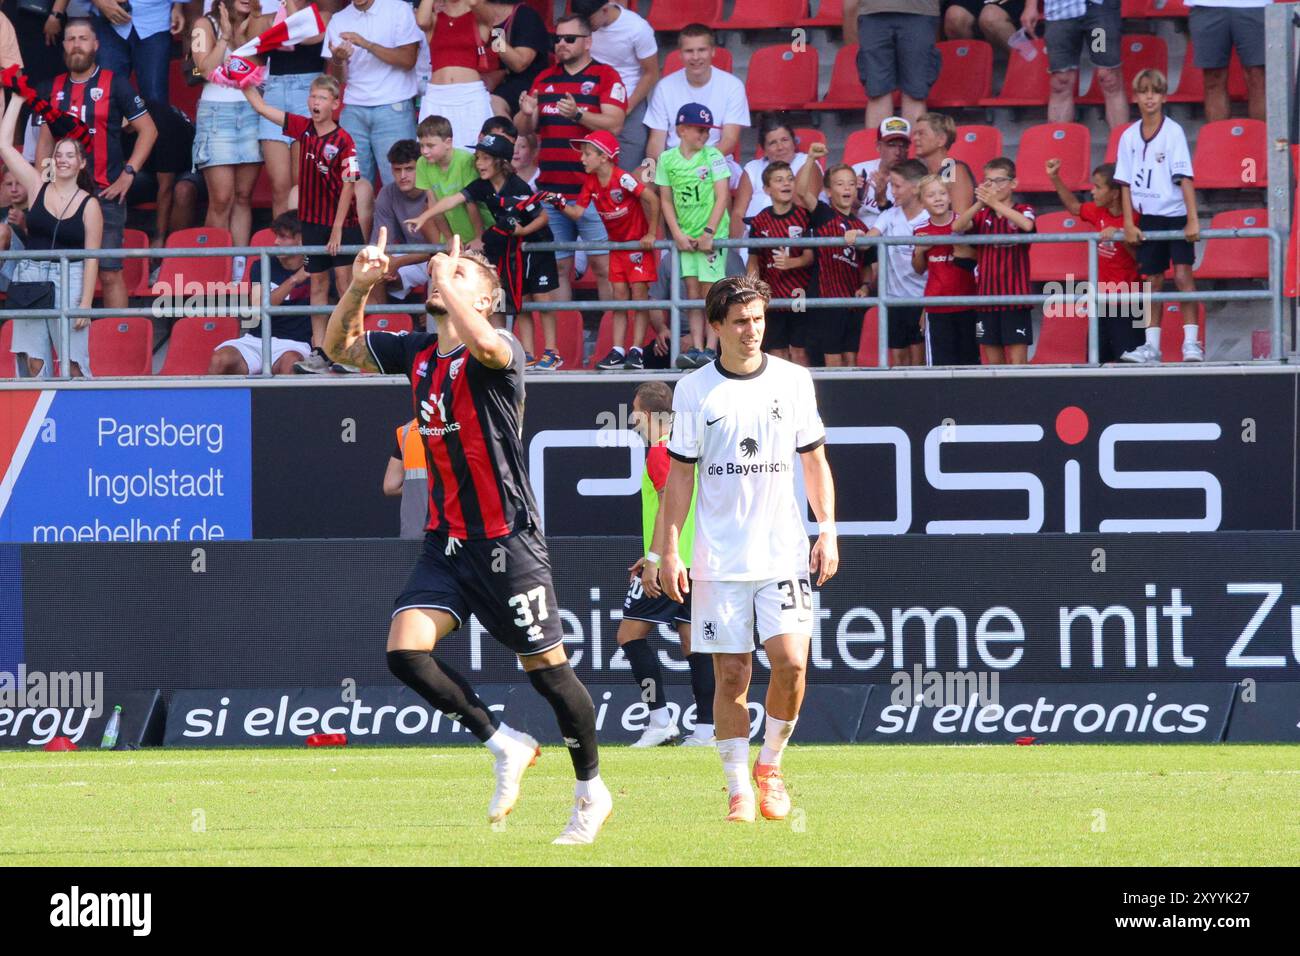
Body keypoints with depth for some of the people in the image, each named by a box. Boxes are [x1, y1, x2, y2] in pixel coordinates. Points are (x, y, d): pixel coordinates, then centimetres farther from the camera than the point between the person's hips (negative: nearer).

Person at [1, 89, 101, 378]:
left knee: (73, 363, -4)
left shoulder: (89, 204, -1)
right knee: (34, 363, 1)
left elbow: (91, 257, -2)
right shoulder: (38, 188, 5)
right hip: (31, 278, 3)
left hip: (70, 281, -3)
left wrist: (85, 303, -9)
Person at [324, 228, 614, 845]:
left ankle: (592, 792, 19)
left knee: (546, 666, 1)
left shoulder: (499, 354, -13)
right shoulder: (417, 353, 8)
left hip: (506, 540, -6)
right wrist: (360, 287, 2)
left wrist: (447, 278, -23)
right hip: (446, 539, 6)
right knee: (406, 650, -12)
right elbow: (339, 346, 19)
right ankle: (506, 746, 5)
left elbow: (484, 341, -38)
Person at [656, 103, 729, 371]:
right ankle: (696, 348, 4)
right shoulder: (667, 159, 4)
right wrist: (678, 235, -3)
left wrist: (709, 233, -12)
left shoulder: (713, 157, -4)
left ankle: (710, 349, -3)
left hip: (712, 234, -3)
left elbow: (722, 197, -7)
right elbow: (666, 201, 7)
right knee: (693, 291, 3)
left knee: (710, 289, -5)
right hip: (686, 236, 3)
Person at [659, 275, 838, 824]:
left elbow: (814, 462, 11)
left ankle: (771, 765, 9)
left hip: (783, 552, 0)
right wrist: (670, 550, 0)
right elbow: (680, 475, 6)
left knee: (791, 662, -12)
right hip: (718, 560, 0)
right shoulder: (694, 391, 2)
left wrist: (827, 531, 2)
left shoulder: (793, 381, 4)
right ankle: (738, 789, 6)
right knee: (731, 675, -2)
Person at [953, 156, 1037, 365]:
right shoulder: (982, 214, 9)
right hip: (987, 296, 4)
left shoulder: (1023, 210, -1)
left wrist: (995, 203, -26)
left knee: (1018, 361, -5)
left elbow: (1027, 225, -25)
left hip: (1015, 296, -4)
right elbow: (957, 227, -10)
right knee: (993, 361, 7)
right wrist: (980, 204, -23)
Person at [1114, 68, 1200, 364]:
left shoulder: (1173, 132, -9)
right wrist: (1128, 222, -1)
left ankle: (1192, 342, -10)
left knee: (1183, 273, -12)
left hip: (1176, 213, -4)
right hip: (1147, 216, 4)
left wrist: (1193, 219, -19)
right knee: (1153, 279, 8)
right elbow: (1125, 183, 6)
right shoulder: (1129, 137, 3)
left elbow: (1185, 178, -13)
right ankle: (1151, 345, 13)